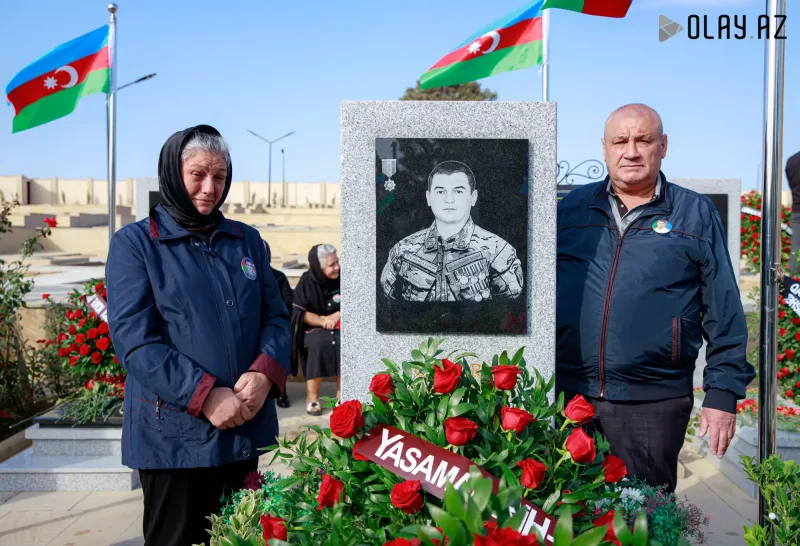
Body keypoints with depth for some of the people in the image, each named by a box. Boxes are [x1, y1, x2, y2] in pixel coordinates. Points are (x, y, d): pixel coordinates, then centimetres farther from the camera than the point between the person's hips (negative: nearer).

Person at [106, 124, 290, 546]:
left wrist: (264, 374, -13)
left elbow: (276, 317, 8)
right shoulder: (134, 243, -3)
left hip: (247, 427, 5)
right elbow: (134, 339, -12)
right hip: (175, 434, -4)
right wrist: (205, 395, -20)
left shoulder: (247, 240, 10)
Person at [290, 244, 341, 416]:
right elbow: (299, 313, -10)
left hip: (340, 325, 2)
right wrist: (322, 320, -23)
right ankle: (312, 397, -24)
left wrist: (337, 315, -16)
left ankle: (341, 393, -14)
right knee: (319, 344, -34)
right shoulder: (307, 281, -9)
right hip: (313, 327, -2)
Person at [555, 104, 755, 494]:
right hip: (567, 393, 2)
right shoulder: (572, 207, 7)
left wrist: (723, 393, -2)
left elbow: (724, 312, 3)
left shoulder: (695, 215, 3)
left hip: (654, 403, -2)